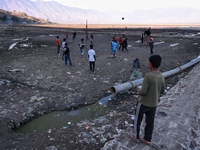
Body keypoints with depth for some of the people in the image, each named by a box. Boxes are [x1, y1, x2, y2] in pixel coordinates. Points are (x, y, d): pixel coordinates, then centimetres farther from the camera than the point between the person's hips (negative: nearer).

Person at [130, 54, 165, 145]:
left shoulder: (148, 76, -26)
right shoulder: (162, 77, -4)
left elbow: (143, 92, -25)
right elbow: (162, 91, 8)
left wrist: (139, 91, -4)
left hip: (144, 103, -6)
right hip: (154, 104, 6)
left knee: (137, 119, 16)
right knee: (150, 121, 18)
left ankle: (136, 136, 32)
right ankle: (148, 139, 33)